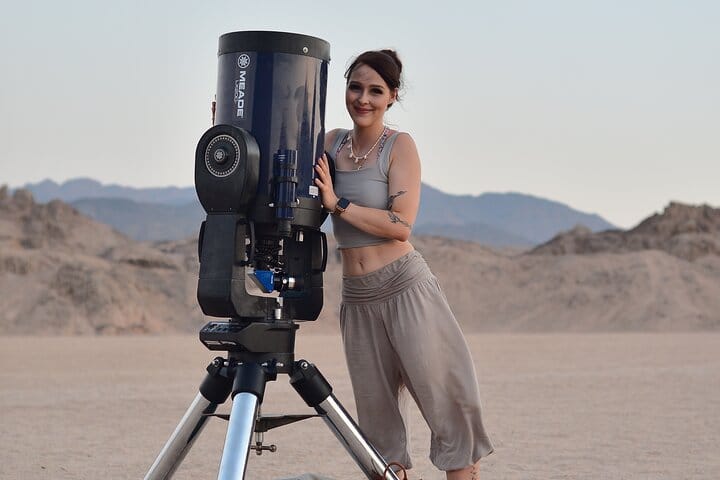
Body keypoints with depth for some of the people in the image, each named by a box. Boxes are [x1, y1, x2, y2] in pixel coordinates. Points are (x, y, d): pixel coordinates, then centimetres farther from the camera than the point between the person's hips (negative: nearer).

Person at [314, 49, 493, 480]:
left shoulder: (400, 146, -6)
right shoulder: (331, 143, 9)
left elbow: (401, 225, -15)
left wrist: (338, 203, -18)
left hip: (406, 287, -5)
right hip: (357, 298, 5)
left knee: (444, 396, -5)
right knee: (377, 410, 8)